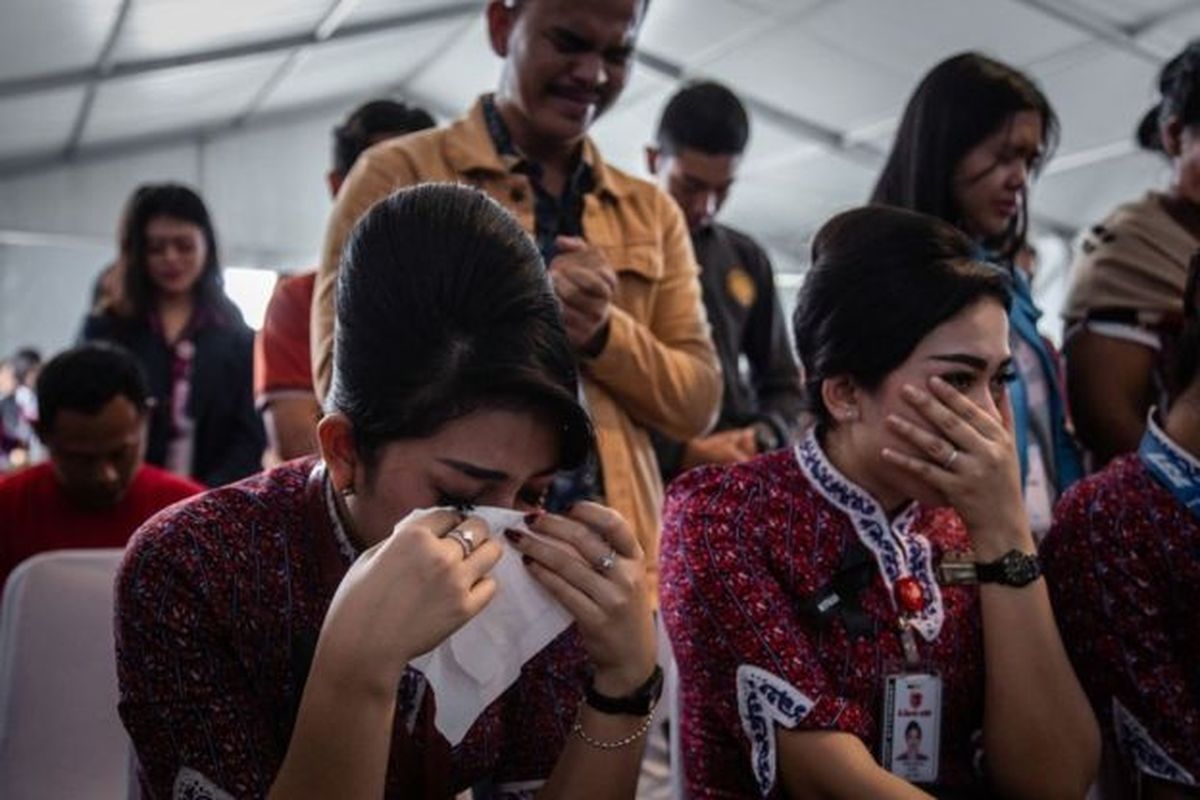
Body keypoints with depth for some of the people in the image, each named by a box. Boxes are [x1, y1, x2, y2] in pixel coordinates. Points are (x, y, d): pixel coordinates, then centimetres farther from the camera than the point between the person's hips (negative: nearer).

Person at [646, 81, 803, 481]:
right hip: (651, 471, -4)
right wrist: (682, 452, -11)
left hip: (741, 473, 4)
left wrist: (761, 437, 2)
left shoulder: (748, 260, 17)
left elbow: (783, 383, 22)